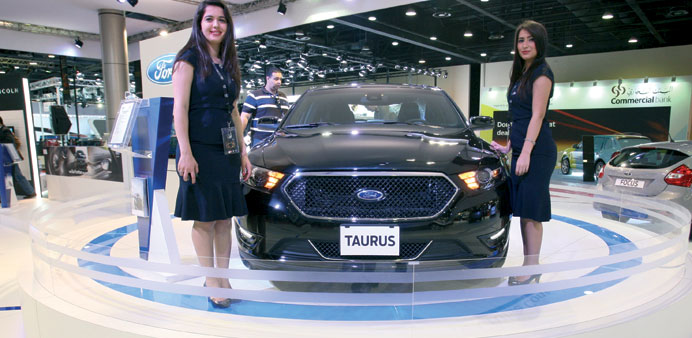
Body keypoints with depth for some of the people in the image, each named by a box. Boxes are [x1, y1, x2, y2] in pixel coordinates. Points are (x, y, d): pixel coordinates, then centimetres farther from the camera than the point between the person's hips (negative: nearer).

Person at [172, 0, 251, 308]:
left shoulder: (227, 64, 18)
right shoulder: (189, 58, -1)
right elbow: (179, 108, -9)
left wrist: (243, 152, 15)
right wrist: (185, 152, -17)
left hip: (227, 151, 6)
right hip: (199, 149, -6)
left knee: (225, 218, 7)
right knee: (204, 218, -1)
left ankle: (223, 277, 17)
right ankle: (211, 281, 10)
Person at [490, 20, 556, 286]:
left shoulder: (541, 73, -6)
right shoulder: (522, 74, 21)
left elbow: (537, 115, -14)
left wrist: (526, 153, -20)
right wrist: (508, 147, 21)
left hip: (536, 150, -9)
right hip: (521, 149, 9)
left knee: (531, 211, -7)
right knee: (523, 210, 10)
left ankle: (532, 271, 2)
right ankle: (527, 266, 19)